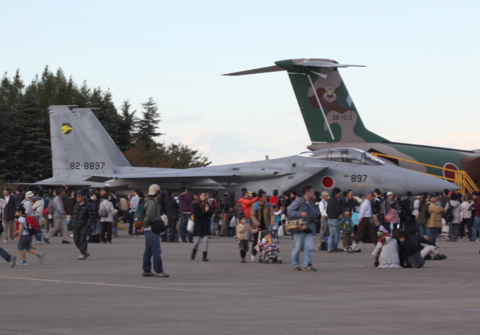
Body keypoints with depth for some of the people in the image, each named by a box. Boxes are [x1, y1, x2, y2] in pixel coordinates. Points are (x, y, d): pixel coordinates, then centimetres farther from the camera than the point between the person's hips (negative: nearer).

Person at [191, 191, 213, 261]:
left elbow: (211, 214, 2)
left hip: (206, 225, 3)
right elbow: (196, 214, -14)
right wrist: (205, 212, -17)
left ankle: (205, 256, -1)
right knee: (196, 241, 0)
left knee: (206, 240, -5)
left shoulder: (207, 205, 7)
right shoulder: (196, 205, -4)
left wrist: (208, 210, -17)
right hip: (198, 225, -3)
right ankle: (194, 252, 29)